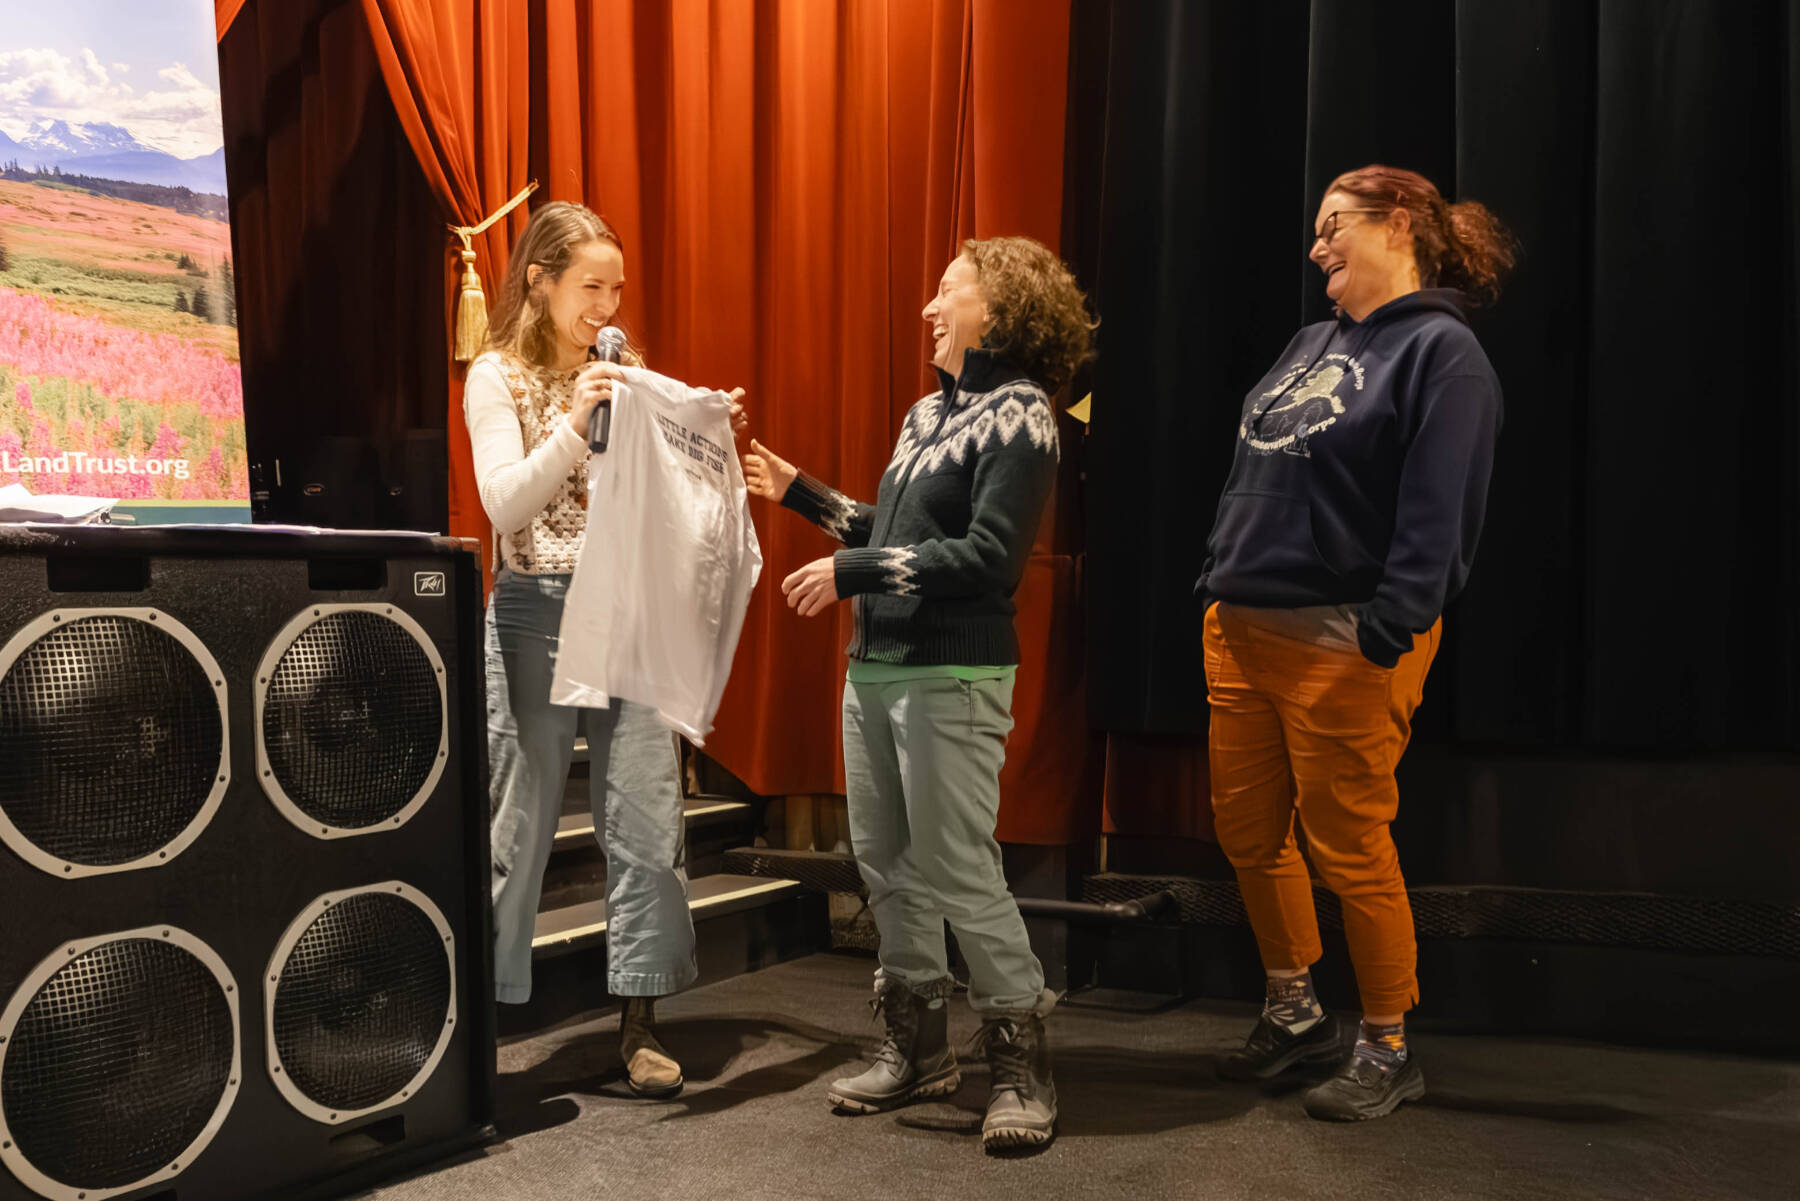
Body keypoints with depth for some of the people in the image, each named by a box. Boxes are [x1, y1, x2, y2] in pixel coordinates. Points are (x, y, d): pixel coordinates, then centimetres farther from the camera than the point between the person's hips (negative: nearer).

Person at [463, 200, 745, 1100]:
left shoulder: (621, 374, 14)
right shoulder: (498, 377, -1)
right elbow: (505, 505, -12)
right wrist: (573, 424, -21)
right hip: (538, 613, -4)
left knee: (648, 823, 1)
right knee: (519, 824, 1)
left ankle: (639, 1028, 10)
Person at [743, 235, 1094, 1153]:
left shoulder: (1019, 415, -8)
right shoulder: (928, 412, 16)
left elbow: (988, 556, -18)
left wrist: (852, 573, -17)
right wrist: (797, 492, 27)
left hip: (952, 674, -8)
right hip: (874, 665, 8)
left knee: (958, 870, -7)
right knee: (884, 861, 11)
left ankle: (1019, 1061, 8)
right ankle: (918, 1047, 25)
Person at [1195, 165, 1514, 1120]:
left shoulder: (1440, 350, -7)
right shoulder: (1313, 344, 17)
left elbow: (1437, 512, -15)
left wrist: (1387, 632, -20)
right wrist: (1216, 581, 14)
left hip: (1342, 642, -8)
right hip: (1242, 628, 8)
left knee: (1349, 848, -1)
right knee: (1248, 833, 13)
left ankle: (1387, 1050, 17)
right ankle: (1294, 1014, 32)